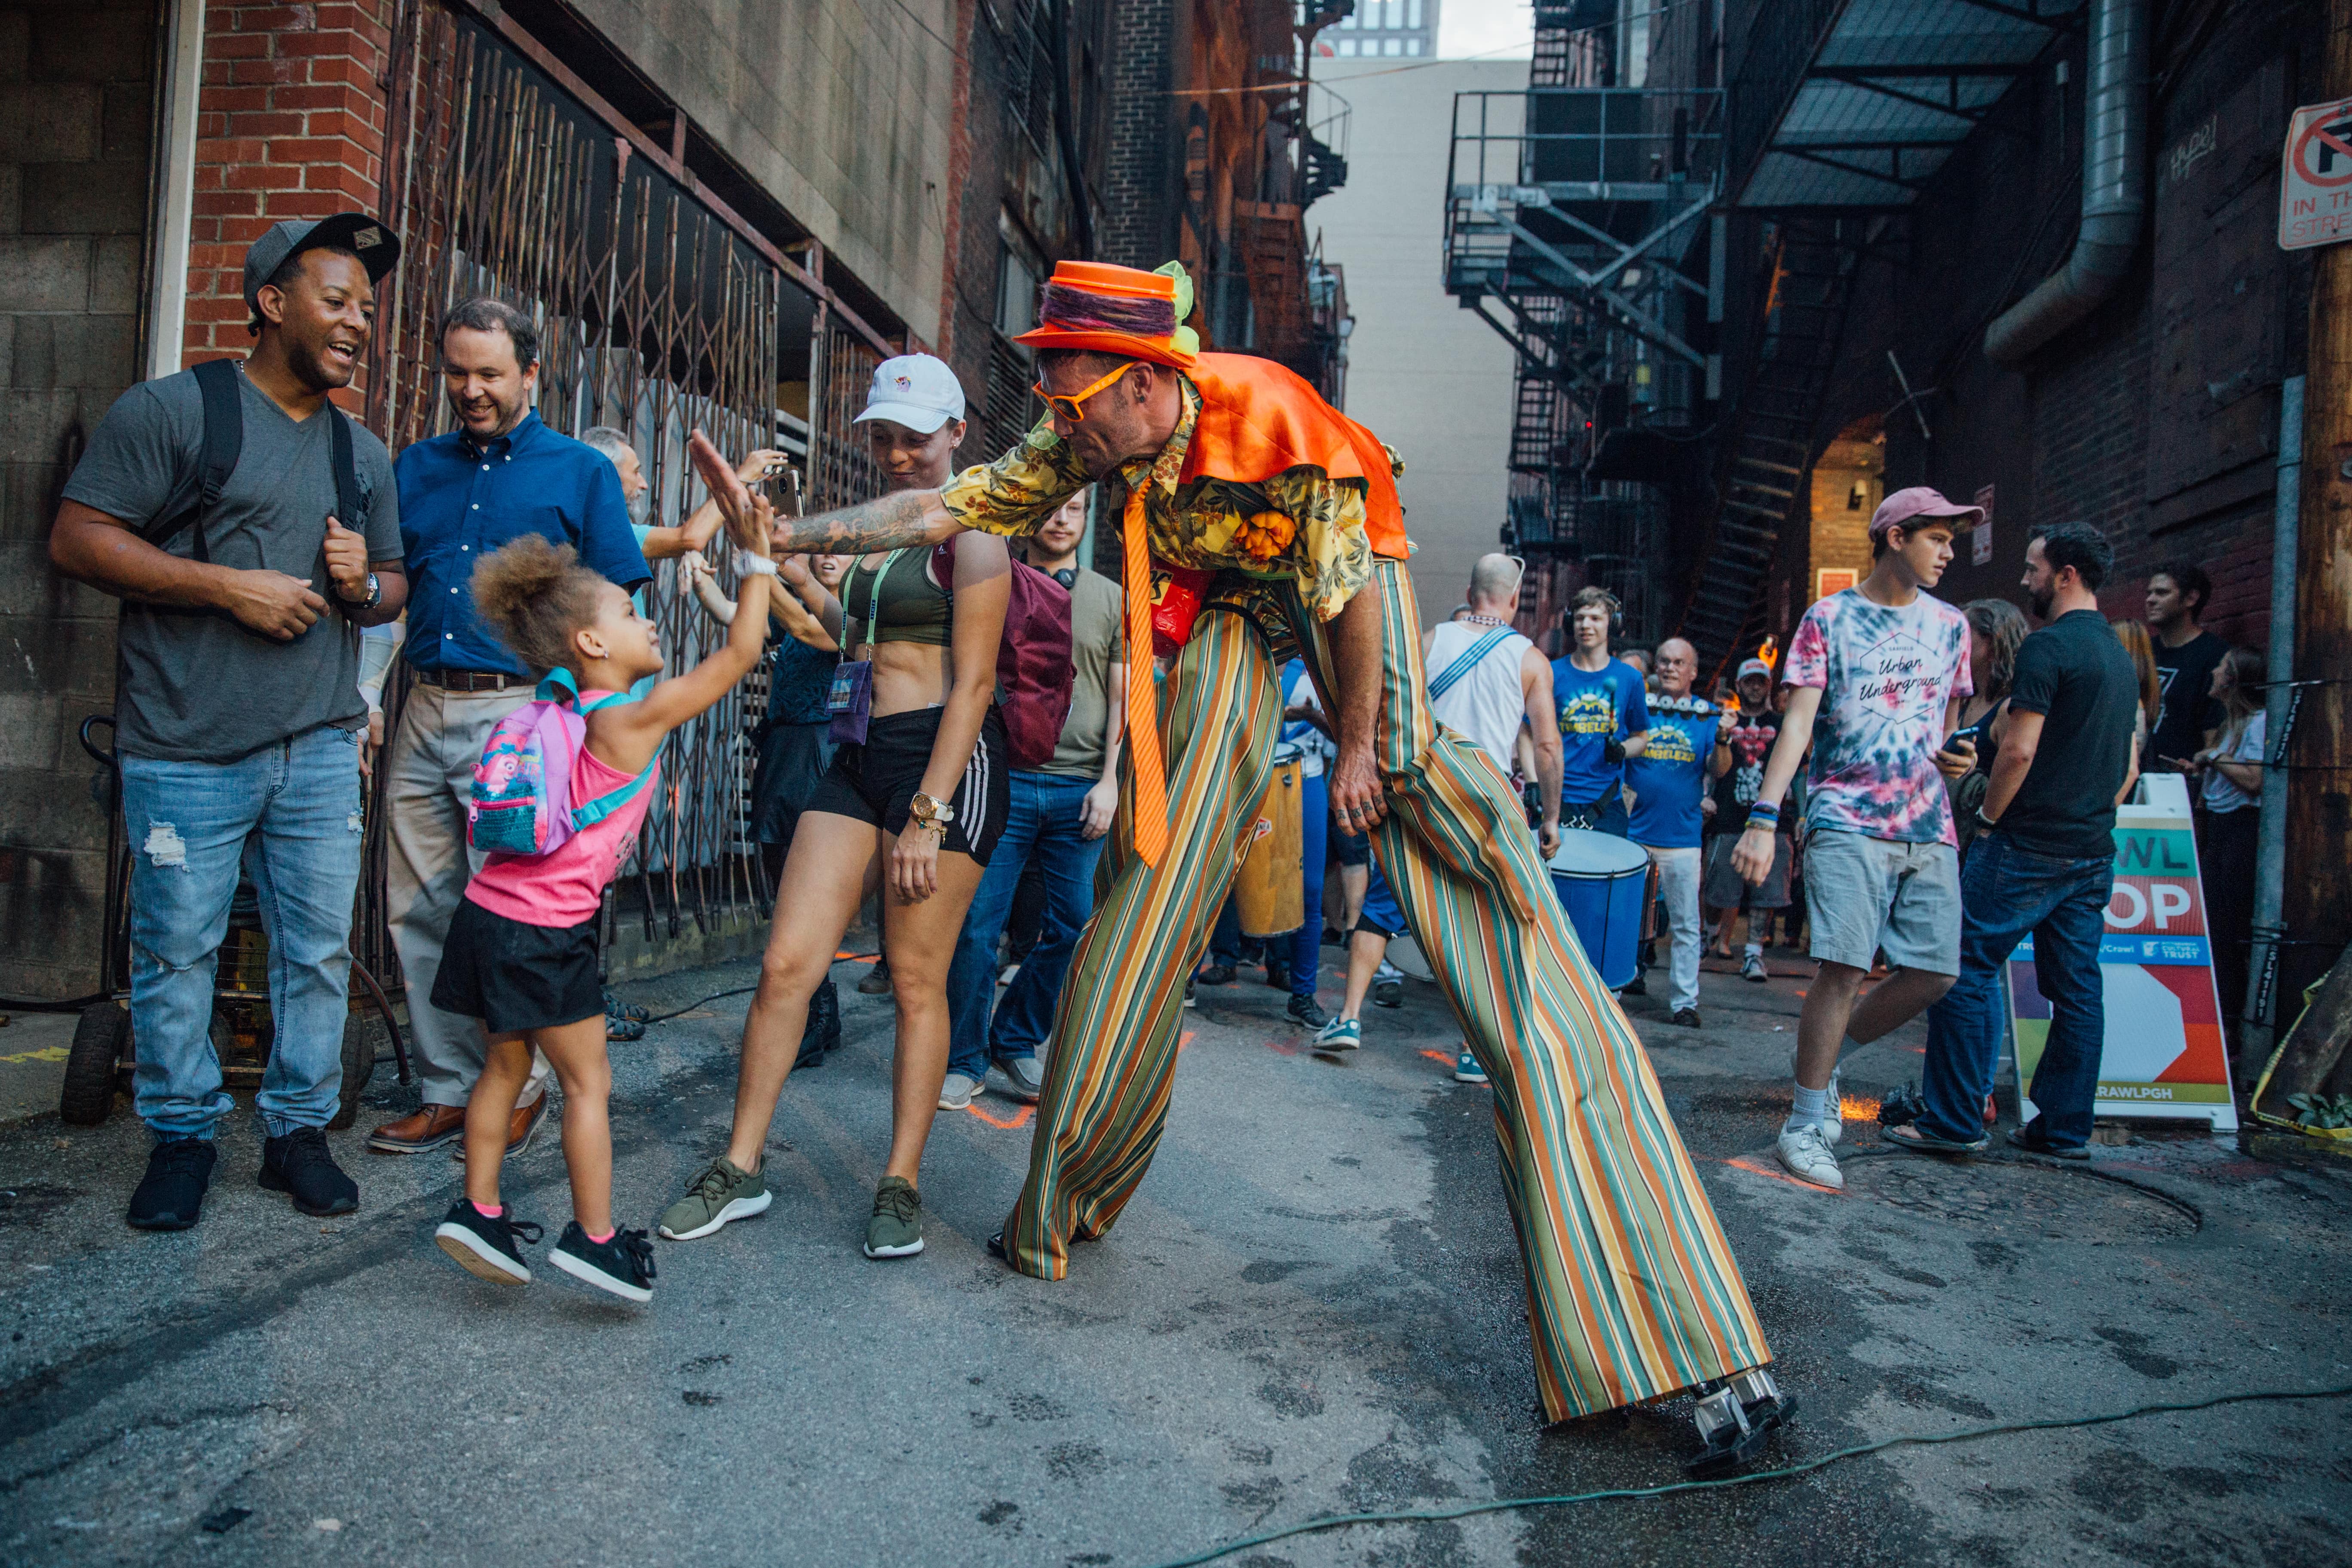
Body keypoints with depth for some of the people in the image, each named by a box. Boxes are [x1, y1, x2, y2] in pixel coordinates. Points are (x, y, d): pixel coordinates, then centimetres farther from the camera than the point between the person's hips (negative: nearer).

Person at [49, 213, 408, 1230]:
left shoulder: (363, 452, 16)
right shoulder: (172, 411, -1)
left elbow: (394, 590, 22)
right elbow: (77, 539, -7)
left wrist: (364, 584, -2)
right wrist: (230, 584, -15)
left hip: (320, 753, 5)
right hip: (187, 754, -4)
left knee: (320, 949, 7)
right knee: (176, 950, 5)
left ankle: (298, 1128, 20)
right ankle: (182, 1133, 22)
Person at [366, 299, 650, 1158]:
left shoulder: (582, 471, 4)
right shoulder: (416, 467, 17)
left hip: (518, 715, -5)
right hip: (424, 713, 5)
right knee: (419, 913, 7)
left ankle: (520, 1090, 13)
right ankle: (446, 1091, 19)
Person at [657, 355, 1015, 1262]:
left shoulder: (968, 532, -6)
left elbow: (973, 683, -12)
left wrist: (928, 815, -18)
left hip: (944, 760, -7)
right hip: (858, 758, 7)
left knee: (918, 983, 0)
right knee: (787, 963, 1)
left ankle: (902, 1184, 13)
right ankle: (742, 1168, 12)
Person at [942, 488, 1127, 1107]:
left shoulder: (1112, 599, 12)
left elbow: (1123, 696, 8)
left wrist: (1109, 779, -3)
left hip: (1080, 788, 1)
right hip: (1006, 779, -1)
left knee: (1072, 929, 1)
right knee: (975, 927, -4)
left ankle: (1016, 1043, 20)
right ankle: (965, 1060, 11)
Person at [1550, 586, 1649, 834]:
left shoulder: (1630, 678, 6)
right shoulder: (1552, 674, 1)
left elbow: (1641, 737, 16)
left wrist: (1622, 750, -7)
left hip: (1607, 804, 1)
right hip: (1555, 798, -1)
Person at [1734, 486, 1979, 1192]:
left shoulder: (1949, 624, 14)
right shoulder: (1829, 618, 0)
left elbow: (1948, 725, 22)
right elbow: (1798, 720, -8)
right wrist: (1764, 818, -18)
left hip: (1930, 828, 5)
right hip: (1848, 821, -5)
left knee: (1936, 972, 1)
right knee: (1845, 968, -12)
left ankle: (1824, 1060, 23)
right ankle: (1805, 1123, 0)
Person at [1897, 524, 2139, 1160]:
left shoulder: (2048, 646, -12)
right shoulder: (2122, 656, 16)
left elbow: (2019, 751, -18)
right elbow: (2128, 767, 20)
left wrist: (1987, 820, -6)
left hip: (2028, 848, -9)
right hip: (2092, 853, 9)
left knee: (1965, 971, -4)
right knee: (2077, 989, 9)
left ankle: (1955, 1121, -3)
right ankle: (2063, 1128, 15)